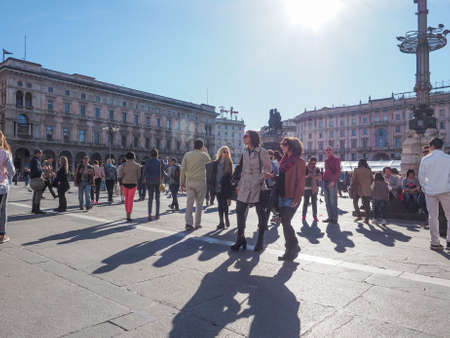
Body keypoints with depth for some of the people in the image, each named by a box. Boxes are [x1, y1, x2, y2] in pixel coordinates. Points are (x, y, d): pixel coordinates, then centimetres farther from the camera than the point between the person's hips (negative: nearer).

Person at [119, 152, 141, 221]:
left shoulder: (124, 165, -1)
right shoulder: (137, 165, -2)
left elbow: (120, 175, -5)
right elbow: (139, 176, 1)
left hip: (125, 183, 2)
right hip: (133, 184, -2)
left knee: (126, 199, 18)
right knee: (130, 200, -2)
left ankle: (127, 214, 26)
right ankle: (128, 216, -10)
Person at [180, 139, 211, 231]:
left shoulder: (187, 155, 5)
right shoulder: (204, 155, -1)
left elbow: (183, 169, 1)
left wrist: (182, 182, 7)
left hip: (189, 182, 2)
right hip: (200, 182, -2)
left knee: (189, 202, 2)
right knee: (199, 203, 8)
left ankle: (188, 223, -10)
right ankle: (197, 223, 13)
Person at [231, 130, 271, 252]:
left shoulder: (261, 151, -4)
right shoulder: (245, 153, 13)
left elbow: (268, 166, -2)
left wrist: (265, 174, -22)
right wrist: (239, 185, 16)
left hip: (258, 186, -5)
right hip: (245, 186, 5)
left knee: (261, 213, 3)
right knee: (240, 210, 0)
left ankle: (260, 241, 17)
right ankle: (240, 239, 12)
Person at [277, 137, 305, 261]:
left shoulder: (299, 162, -9)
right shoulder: (284, 160, 14)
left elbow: (300, 182, -12)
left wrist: (296, 199, -17)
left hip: (291, 198, -8)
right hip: (283, 196, 8)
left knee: (286, 223, -7)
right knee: (285, 223, 11)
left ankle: (291, 251, 6)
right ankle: (294, 247, 27)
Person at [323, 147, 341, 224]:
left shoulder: (336, 160, -1)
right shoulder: (326, 160, 17)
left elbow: (338, 171, -9)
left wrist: (333, 181, -18)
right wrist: (323, 176, 9)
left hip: (333, 183, -7)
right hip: (325, 182, 7)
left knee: (333, 201, -7)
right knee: (327, 201, 7)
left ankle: (334, 218, -1)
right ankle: (330, 217, 13)